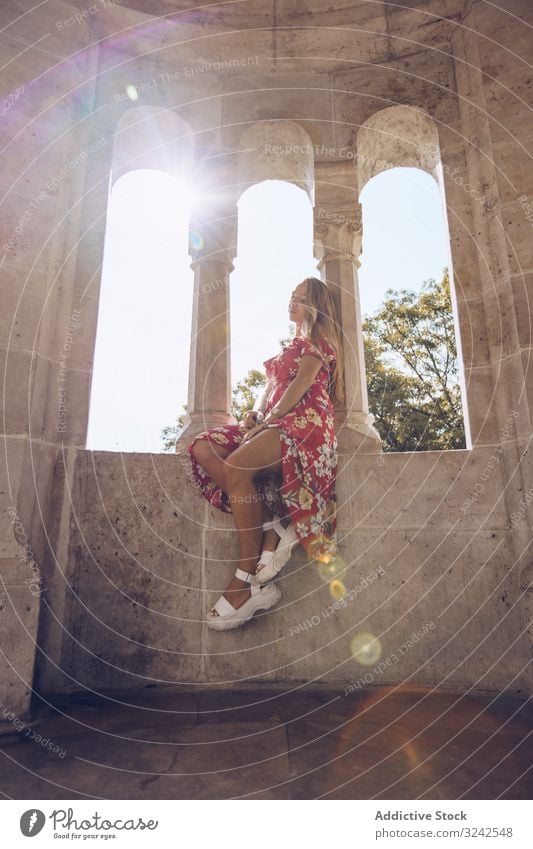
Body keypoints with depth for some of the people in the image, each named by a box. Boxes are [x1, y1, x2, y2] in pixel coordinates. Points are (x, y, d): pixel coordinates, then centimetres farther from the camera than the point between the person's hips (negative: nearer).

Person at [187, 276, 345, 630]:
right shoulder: (291, 346, 34)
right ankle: (271, 529, -23)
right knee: (203, 448, -16)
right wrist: (254, 414, 4)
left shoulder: (318, 340, 10)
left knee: (236, 465, -35)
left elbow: (301, 384, -7)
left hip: (304, 421, -8)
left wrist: (267, 421, -17)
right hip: (272, 422, 8)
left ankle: (246, 581, -29)